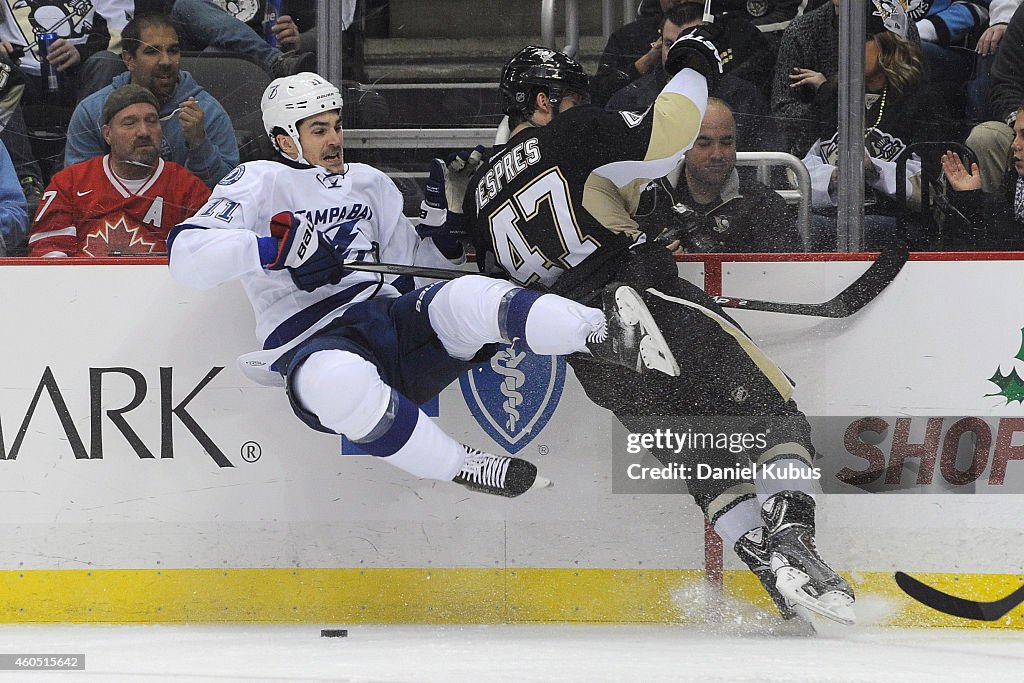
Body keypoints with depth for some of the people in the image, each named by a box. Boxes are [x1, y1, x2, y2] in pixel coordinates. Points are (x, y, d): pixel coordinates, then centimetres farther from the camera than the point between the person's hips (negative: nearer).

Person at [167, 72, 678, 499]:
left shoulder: (368, 183, 24)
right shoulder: (261, 183, 5)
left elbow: (418, 263, 25)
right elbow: (187, 255, -11)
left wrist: (444, 212, 7)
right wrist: (277, 246, -23)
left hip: (394, 317, 5)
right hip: (313, 342, -5)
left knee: (471, 299, -29)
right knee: (338, 382, -43)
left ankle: (610, 336, -49)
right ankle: (467, 471, -35)